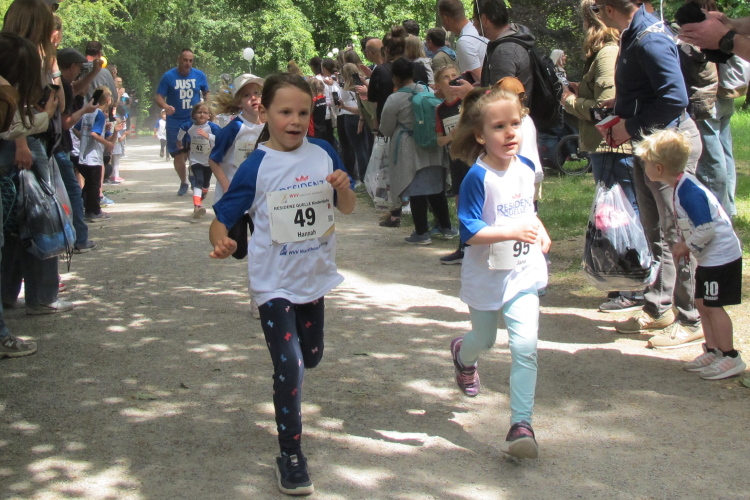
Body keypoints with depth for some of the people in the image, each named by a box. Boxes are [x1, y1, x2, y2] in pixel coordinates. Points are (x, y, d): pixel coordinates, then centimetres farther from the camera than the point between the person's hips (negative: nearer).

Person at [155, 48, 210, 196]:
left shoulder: (200, 75, 0)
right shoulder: (169, 76, -6)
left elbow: (206, 93, 16)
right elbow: (159, 97, -7)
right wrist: (165, 106, -29)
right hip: (175, 122, 0)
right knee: (178, 154, 6)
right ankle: (183, 183, 25)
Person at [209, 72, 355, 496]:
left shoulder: (323, 154, -3)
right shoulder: (257, 166, -12)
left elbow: (348, 209, 6)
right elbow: (223, 217, -10)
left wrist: (343, 187, -17)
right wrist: (221, 241, -33)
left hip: (315, 275, 4)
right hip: (275, 282, -4)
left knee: (312, 356, 21)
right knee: (290, 367, -8)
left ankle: (288, 387, 56)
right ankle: (291, 456, 6)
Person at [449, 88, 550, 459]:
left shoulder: (526, 168, -1)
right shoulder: (477, 178, -21)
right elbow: (469, 232, -25)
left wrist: (540, 231, 3)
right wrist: (513, 232, -32)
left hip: (523, 274, 3)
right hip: (486, 276, -3)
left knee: (525, 347, -10)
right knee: (485, 340, 20)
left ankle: (521, 425, -5)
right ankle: (462, 355, 57)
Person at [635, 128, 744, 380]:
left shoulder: (689, 191, -25)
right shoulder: (682, 185, 6)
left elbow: (706, 228, -27)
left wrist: (687, 246, -14)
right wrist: (684, 243, 7)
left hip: (720, 256, -10)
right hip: (710, 257, 10)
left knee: (713, 305, -3)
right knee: (702, 303, 14)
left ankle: (731, 357, 6)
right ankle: (712, 351, 22)